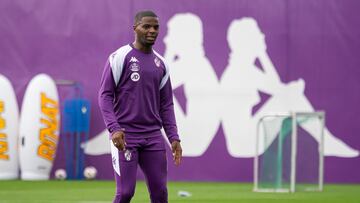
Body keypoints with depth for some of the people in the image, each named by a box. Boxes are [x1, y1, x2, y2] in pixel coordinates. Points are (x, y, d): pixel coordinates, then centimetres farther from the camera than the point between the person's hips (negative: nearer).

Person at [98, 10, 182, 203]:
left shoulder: (160, 63, 14)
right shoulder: (121, 57, -3)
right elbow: (105, 95, -6)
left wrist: (174, 137, 7)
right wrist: (114, 129, -17)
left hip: (153, 136, 5)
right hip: (125, 136, -5)